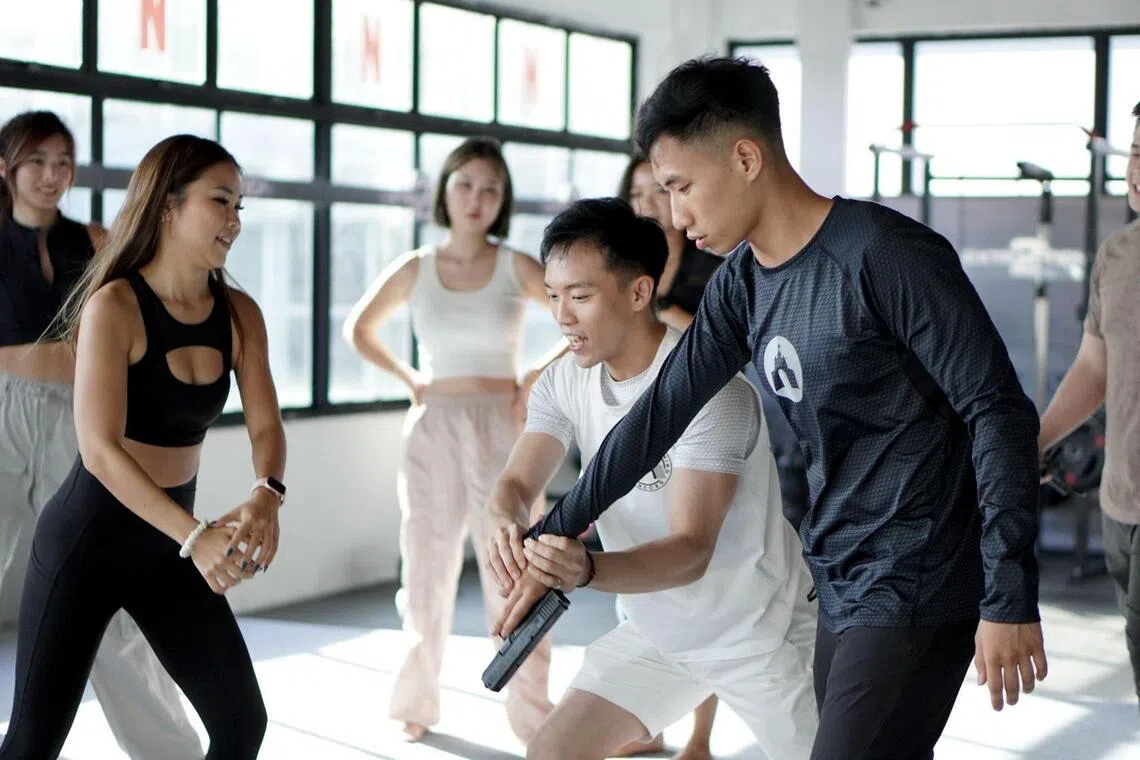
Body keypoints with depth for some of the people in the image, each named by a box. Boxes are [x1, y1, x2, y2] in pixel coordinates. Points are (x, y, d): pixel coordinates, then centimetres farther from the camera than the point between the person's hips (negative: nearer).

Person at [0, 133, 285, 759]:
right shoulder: (114, 307, -17)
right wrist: (195, 536, -34)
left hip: (170, 542, 6)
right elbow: (101, 449, -24)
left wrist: (265, 497, -27)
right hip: (89, 537, -5)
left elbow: (265, 426, -4)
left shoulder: (239, 315, 0)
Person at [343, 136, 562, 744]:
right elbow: (358, 329, 16)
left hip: (501, 427, -2)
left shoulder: (516, 268, -2)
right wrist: (408, 379, 6)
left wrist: (536, 377, -7)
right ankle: (417, 703, 22)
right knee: (428, 567, 10)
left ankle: (531, 711, 3)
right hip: (434, 428, 2)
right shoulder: (414, 270, 2)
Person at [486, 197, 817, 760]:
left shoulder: (708, 389, -27)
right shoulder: (565, 382, -6)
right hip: (655, 630, 6)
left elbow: (691, 551, -32)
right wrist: (509, 528, -37)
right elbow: (516, 484, -11)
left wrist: (586, 569, -51)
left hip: (759, 630, -6)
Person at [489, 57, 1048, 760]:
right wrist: (555, 531, 16)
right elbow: (661, 412, 15)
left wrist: (1010, 597, -19)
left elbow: (999, 412, -16)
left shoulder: (884, 255, -16)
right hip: (842, 589, 8)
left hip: (916, 592, -8)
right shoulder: (742, 286, 7)